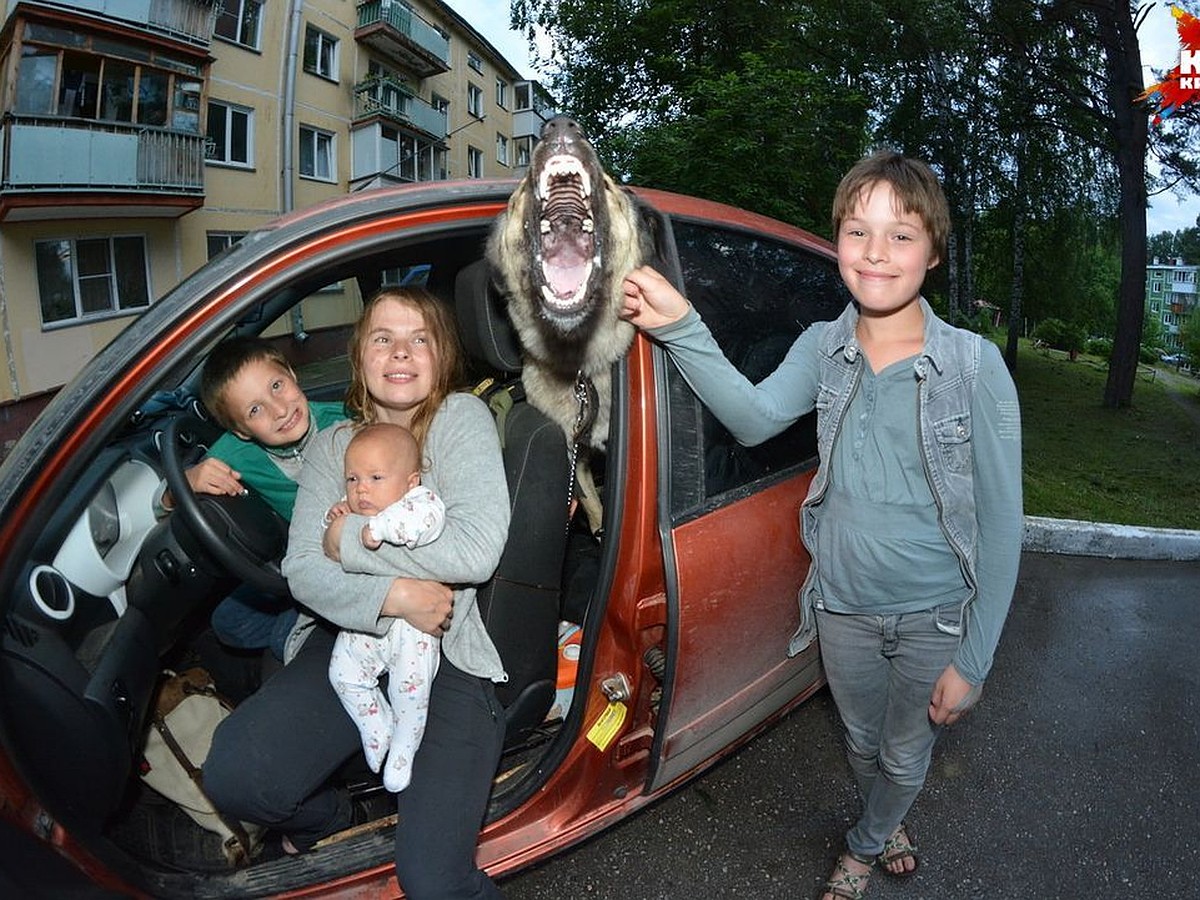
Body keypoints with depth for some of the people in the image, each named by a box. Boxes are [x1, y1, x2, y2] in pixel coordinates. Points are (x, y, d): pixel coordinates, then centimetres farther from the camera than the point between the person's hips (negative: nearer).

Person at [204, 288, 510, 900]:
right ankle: (331, 821, 15)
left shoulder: (462, 418, -2)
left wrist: (352, 538, -7)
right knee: (232, 775, -18)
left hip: (451, 653, -4)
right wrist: (392, 597, -18)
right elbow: (301, 570, 1)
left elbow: (477, 551, -16)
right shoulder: (331, 445, 11)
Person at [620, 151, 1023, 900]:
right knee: (863, 745, 26)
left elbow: (1001, 523, -13)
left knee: (906, 757, 22)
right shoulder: (824, 347, -6)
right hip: (843, 607, 2)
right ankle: (888, 828, 58)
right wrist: (681, 327, -36)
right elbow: (756, 417, -23)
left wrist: (973, 660, -13)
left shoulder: (975, 365, -17)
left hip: (936, 618, -2)